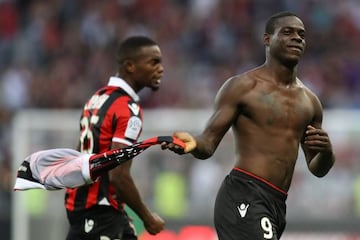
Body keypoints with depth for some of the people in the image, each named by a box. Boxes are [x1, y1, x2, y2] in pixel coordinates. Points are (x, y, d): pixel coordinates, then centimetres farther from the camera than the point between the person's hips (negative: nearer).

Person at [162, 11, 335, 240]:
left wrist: (326, 152, -1)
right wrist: (194, 143, -29)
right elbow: (209, 142, -4)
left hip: (277, 204, 8)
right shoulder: (242, 87, 0)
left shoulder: (309, 101, 19)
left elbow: (317, 169, 23)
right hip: (244, 196, -8)